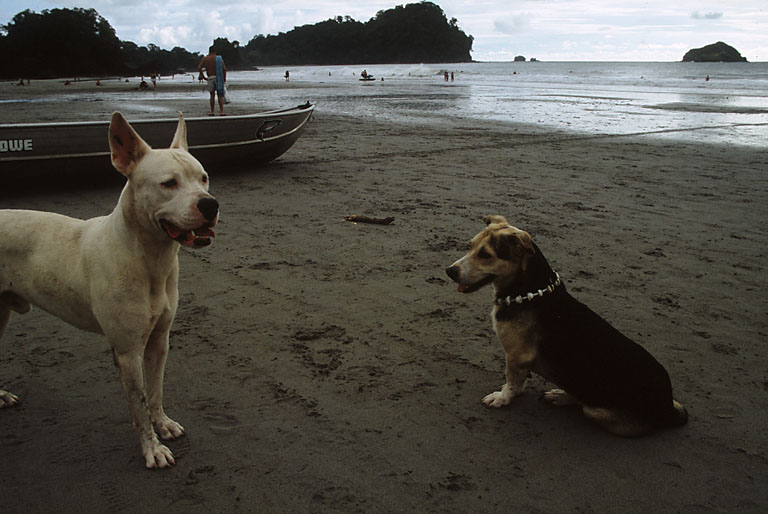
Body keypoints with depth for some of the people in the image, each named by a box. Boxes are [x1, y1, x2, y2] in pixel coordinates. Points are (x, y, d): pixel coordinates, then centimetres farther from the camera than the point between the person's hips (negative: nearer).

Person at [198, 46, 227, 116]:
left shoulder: (205, 59, 7)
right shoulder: (219, 58, 3)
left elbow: (199, 68, -3)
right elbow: (224, 69, -7)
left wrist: (202, 75, 9)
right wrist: (224, 78, 2)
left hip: (210, 78, 1)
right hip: (219, 78, -1)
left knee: (212, 95, 10)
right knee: (220, 95, 2)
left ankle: (212, 112, 11)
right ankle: (222, 111, -7)